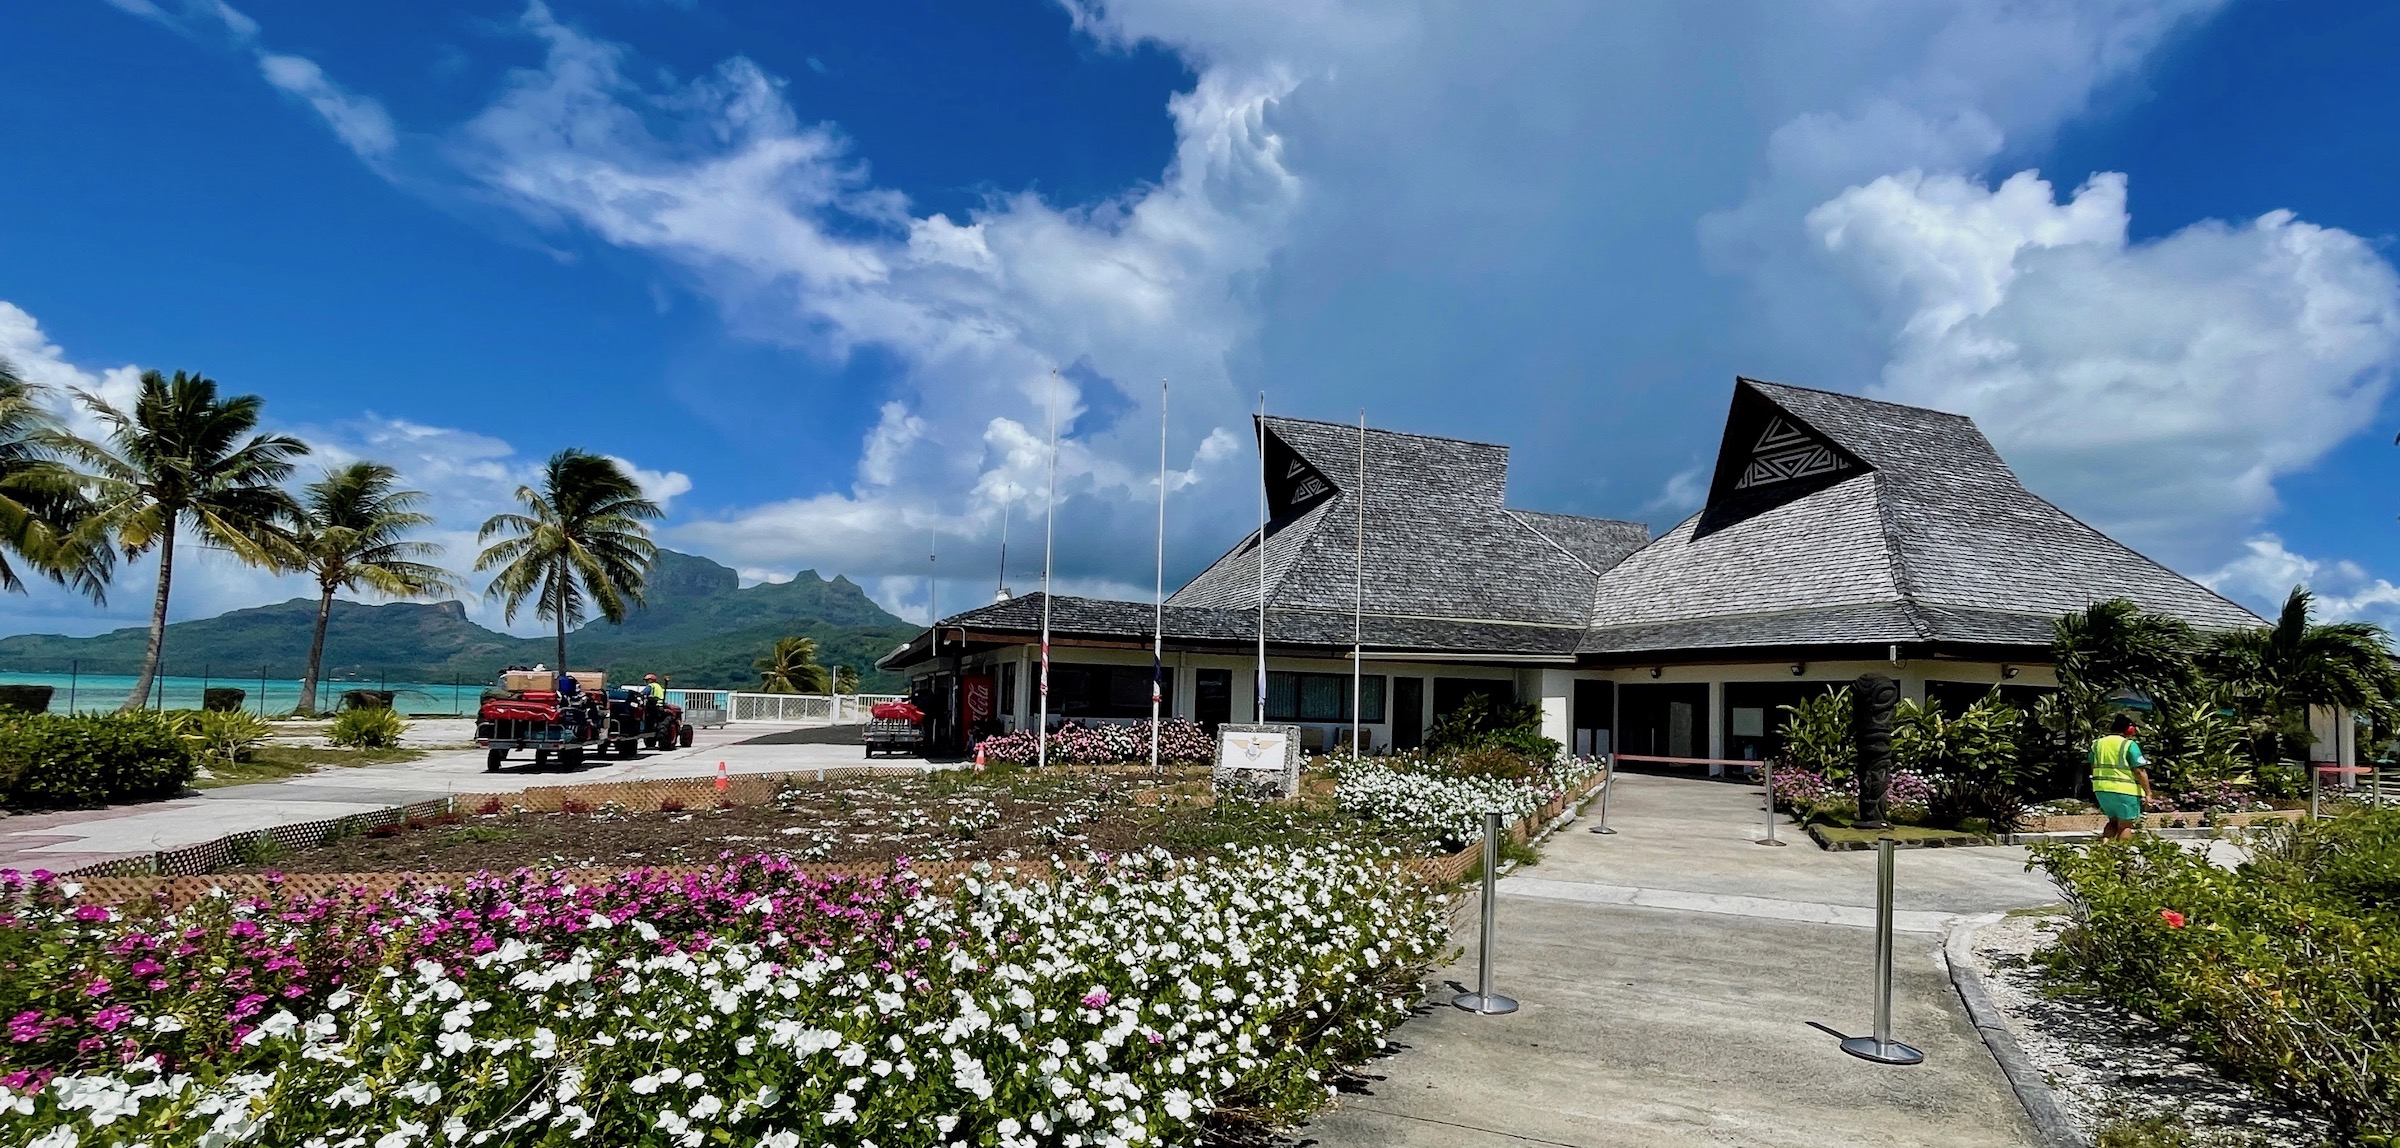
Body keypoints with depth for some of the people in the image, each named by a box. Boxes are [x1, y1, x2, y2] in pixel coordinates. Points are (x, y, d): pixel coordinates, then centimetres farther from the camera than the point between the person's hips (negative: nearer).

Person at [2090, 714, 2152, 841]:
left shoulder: (2097, 744, 10)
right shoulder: (2129, 745, -9)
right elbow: (2139, 772, -13)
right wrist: (2148, 792, -7)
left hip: (2101, 790, 5)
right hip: (2125, 791, -5)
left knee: (2113, 821, 19)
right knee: (2125, 825, 5)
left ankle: (2105, 841, -1)